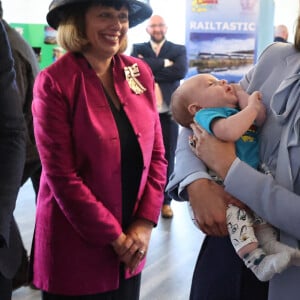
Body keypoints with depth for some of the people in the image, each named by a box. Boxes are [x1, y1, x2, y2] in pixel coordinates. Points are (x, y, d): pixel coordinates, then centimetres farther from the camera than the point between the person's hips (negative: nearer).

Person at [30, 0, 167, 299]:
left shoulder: (140, 72, 1)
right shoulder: (54, 82, -13)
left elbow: (156, 154, 4)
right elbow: (61, 175, -16)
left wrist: (145, 221, -5)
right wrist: (113, 236, -13)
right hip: (76, 247, -4)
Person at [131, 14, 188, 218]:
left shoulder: (179, 49, 7)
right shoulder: (138, 49, 9)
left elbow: (181, 71, -12)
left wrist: (150, 69, -11)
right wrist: (165, 64, -14)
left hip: (168, 112, 0)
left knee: (167, 157, 5)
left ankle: (165, 200, 15)